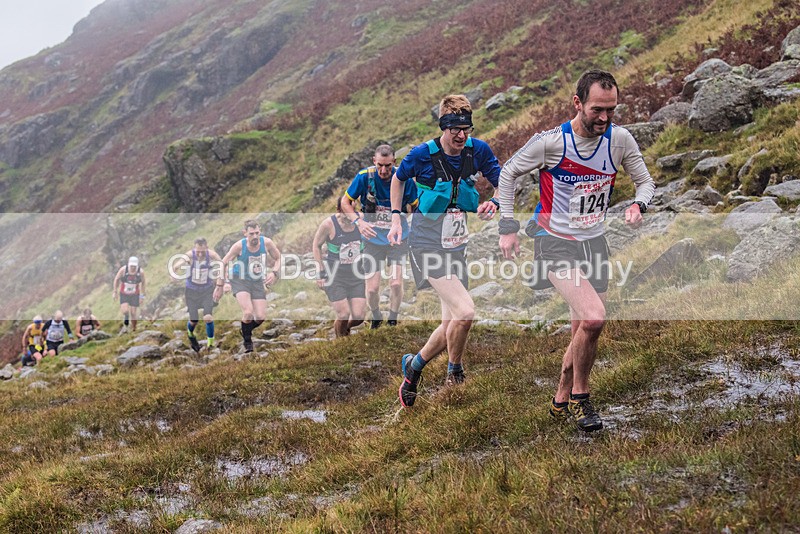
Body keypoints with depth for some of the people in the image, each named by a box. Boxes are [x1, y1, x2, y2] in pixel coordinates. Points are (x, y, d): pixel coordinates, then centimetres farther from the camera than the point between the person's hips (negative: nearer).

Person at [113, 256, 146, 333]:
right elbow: (116, 279, -3)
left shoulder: (141, 272, -19)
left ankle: (134, 329, 18)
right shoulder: (123, 270, -21)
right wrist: (115, 292, 0)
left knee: (133, 313, -2)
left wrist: (142, 296, 3)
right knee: (125, 311, -16)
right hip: (124, 294, 0)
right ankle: (125, 325, 11)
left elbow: (143, 283, -1)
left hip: (135, 295, 0)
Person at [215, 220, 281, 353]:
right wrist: (219, 286, -4)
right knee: (248, 312, -23)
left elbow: (278, 258, 3)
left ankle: (246, 331, 31)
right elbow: (224, 263, -6)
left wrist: (274, 273, -16)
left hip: (257, 282, 3)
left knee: (260, 317, -4)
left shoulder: (266, 242, -14)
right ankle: (247, 340, 4)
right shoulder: (239, 245, -19)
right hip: (240, 281, -3)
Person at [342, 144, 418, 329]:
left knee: (396, 283, -11)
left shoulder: (405, 178, -13)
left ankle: (393, 320, 14)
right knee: (372, 288, -2)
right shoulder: (364, 176, -14)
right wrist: (358, 221, -19)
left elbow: (416, 206, 2)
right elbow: (345, 202, -3)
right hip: (373, 239, 0)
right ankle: (376, 319, 29)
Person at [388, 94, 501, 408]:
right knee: (465, 311, -22)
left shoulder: (479, 151, -4)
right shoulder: (423, 154, -12)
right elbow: (398, 178, 8)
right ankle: (455, 372, 4)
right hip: (427, 245, -5)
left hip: (457, 246, 5)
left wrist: (492, 202, -15)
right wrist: (396, 218, 4)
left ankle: (415, 366, 35)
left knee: (451, 326, 10)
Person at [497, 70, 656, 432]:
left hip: (594, 242, 5)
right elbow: (508, 173, 0)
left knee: (583, 331, 10)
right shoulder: (550, 142, -15)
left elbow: (645, 181, 9)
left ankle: (561, 402, 31)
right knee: (593, 318, -24)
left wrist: (638, 205, -14)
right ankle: (579, 397, -1)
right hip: (555, 241, -5)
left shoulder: (620, 139, -5)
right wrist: (508, 227, -3)